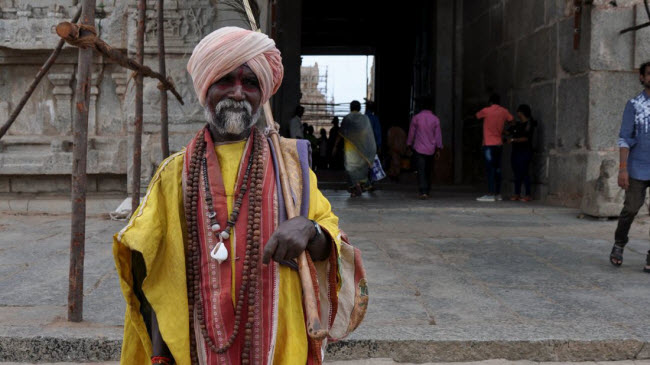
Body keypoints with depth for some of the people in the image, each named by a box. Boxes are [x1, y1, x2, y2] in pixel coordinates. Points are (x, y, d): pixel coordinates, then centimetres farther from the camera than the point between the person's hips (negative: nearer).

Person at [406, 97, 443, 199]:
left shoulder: (416, 118, -4)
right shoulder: (435, 119, 0)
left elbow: (411, 133, 3)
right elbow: (438, 135, 0)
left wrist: (409, 145, 15)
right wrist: (438, 149, 4)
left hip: (419, 148, -2)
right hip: (431, 149, 2)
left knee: (421, 171, -6)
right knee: (428, 171, 15)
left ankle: (423, 192, -20)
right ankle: (427, 191, 23)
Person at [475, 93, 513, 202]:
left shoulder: (486, 110, -7)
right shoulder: (504, 111, 5)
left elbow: (477, 116, 9)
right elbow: (511, 119, 17)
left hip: (489, 144, -5)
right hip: (499, 144, 5)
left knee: (490, 169, -9)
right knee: (497, 169, 11)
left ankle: (490, 194, -14)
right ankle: (498, 194, 15)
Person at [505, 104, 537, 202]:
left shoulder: (529, 124, -7)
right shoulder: (517, 124, 17)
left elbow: (526, 138, -16)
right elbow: (509, 133, 23)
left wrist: (514, 140, -21)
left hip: (525, 152, -8)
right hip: (516, 151, 8)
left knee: (524, 173, -9)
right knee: (517, 173, 7)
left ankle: (528, 195, -6)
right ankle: (517, 194, 11)